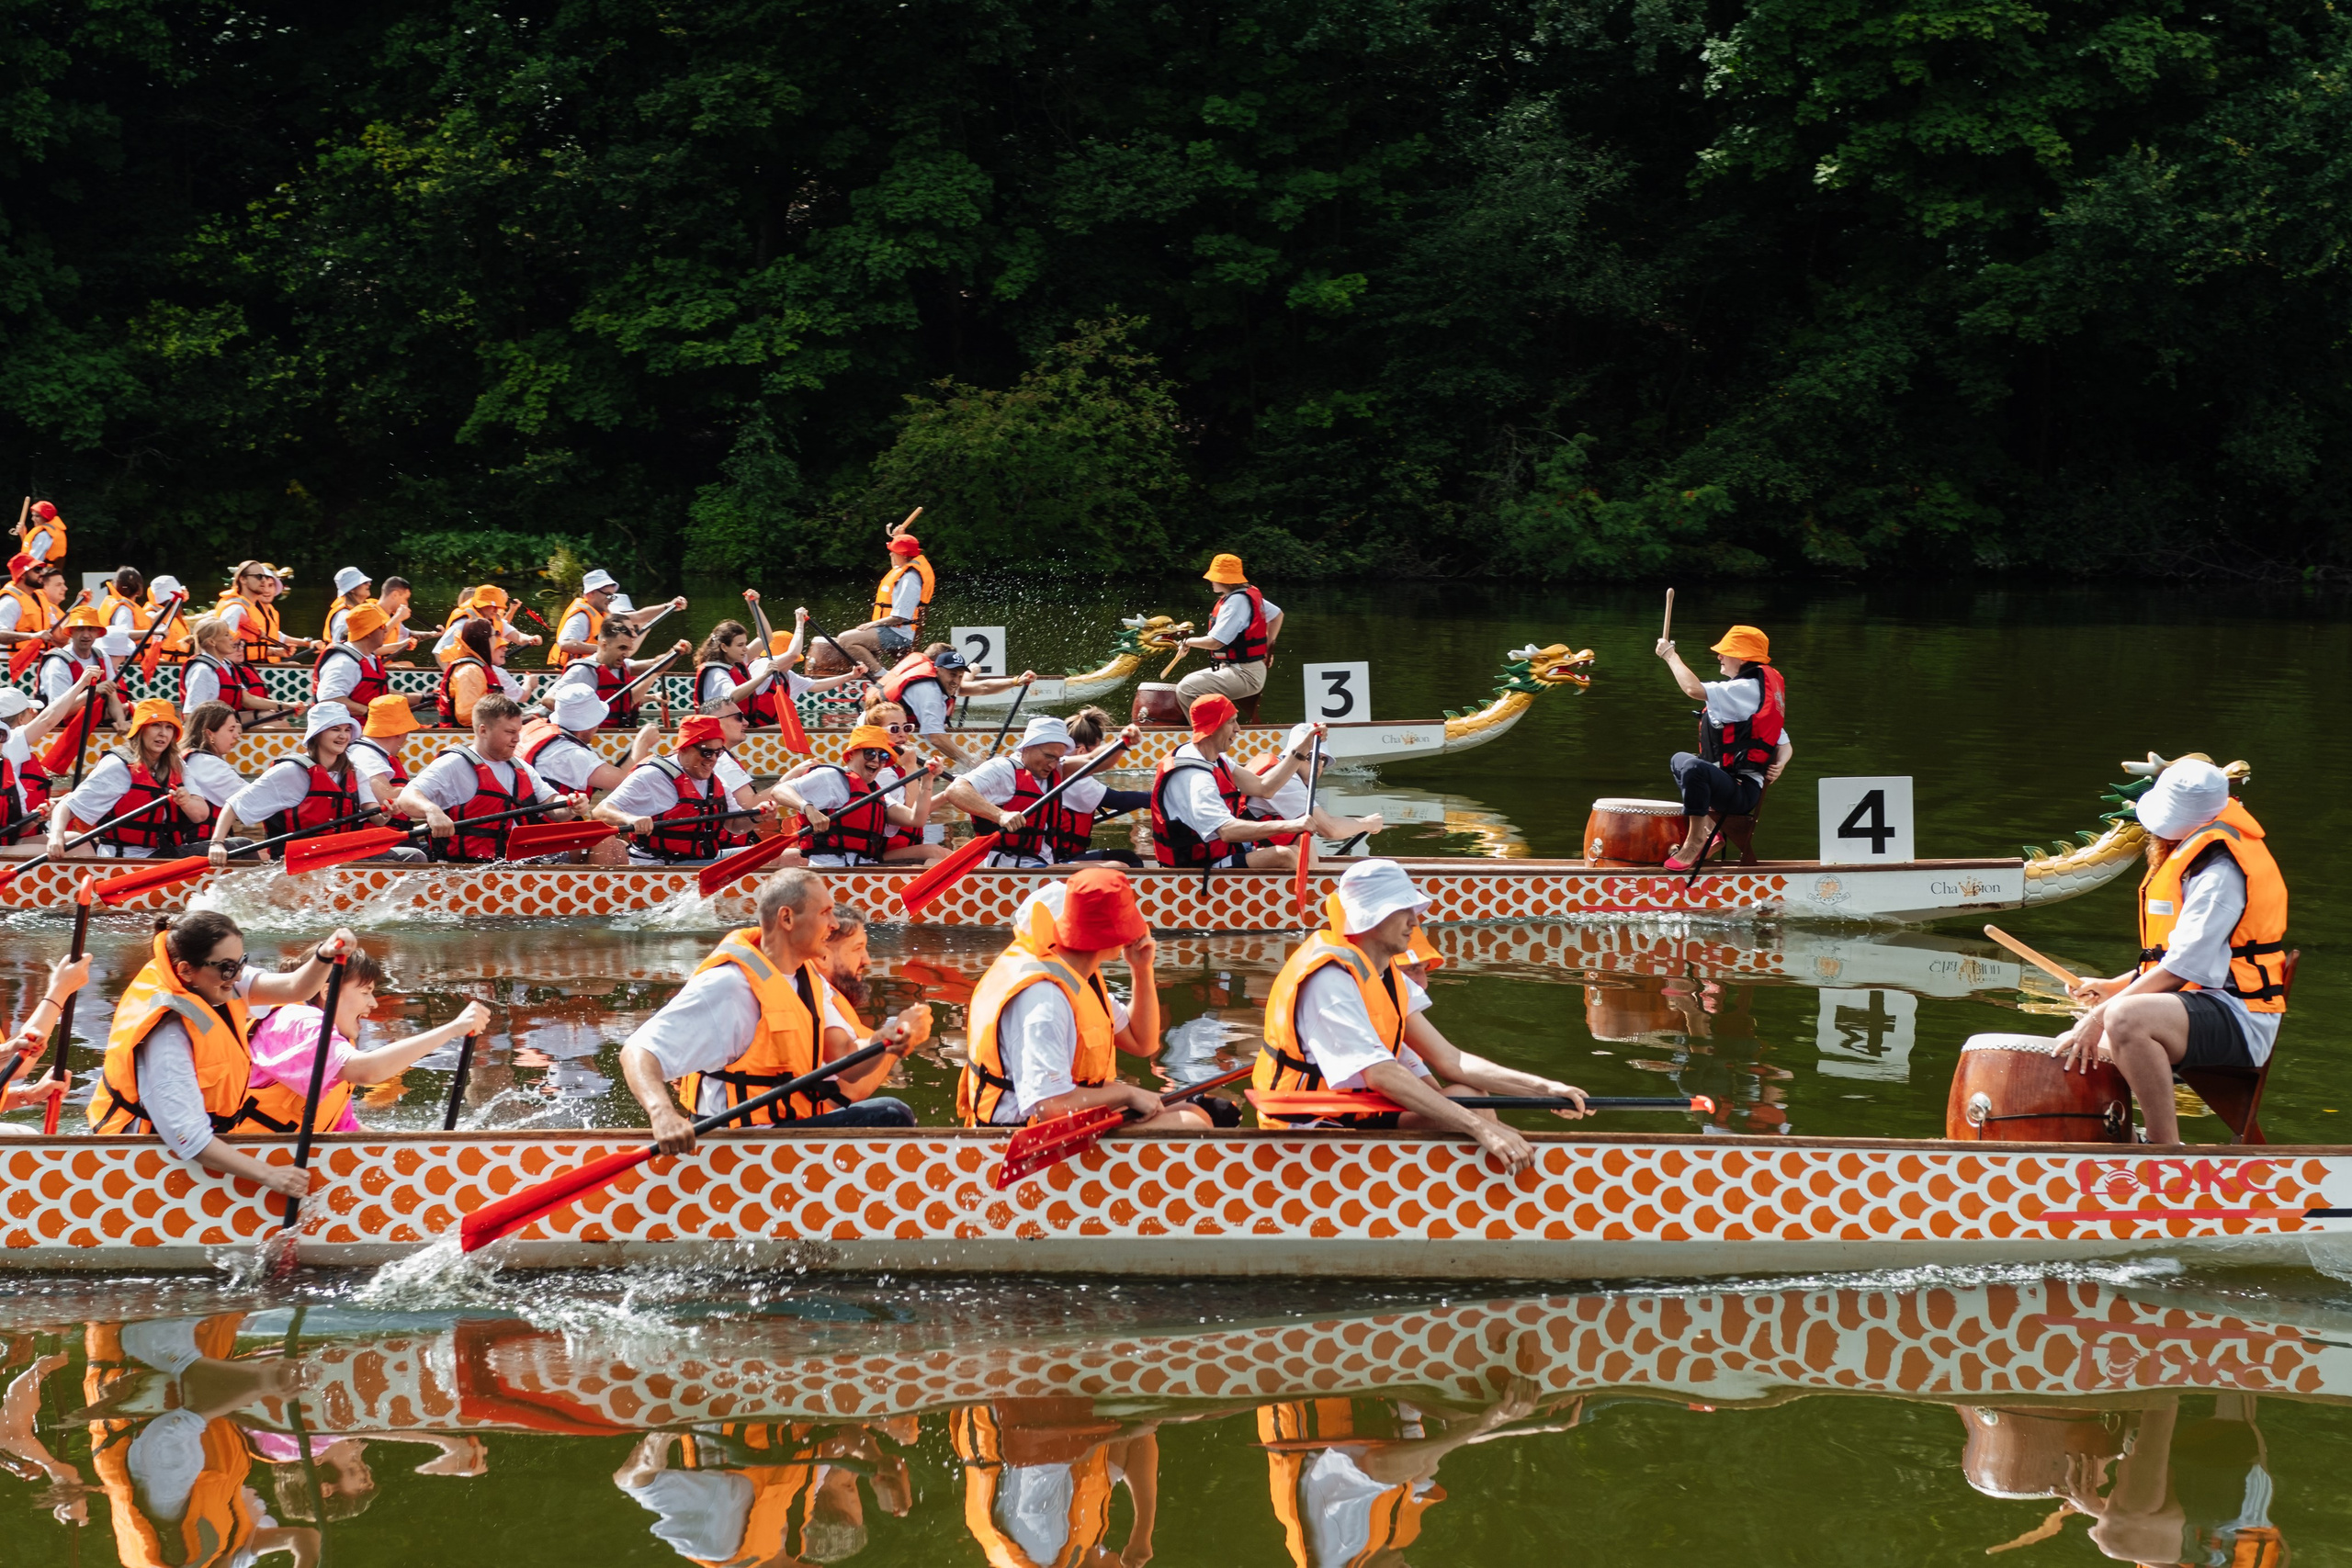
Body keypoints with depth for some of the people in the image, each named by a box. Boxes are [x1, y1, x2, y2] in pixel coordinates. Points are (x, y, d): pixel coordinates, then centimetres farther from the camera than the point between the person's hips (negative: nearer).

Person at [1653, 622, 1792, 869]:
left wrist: (1670, 655, -11)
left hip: (1742, 791, -11)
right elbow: (1785, 747, 19)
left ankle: (1696, 840, -24)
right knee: (1679, 759, 32)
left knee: (1694, 766, -39)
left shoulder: (1748, 689, -16)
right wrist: (1778, 765, -3)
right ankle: (1710, 824, 16)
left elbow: (1694, 689, -27)